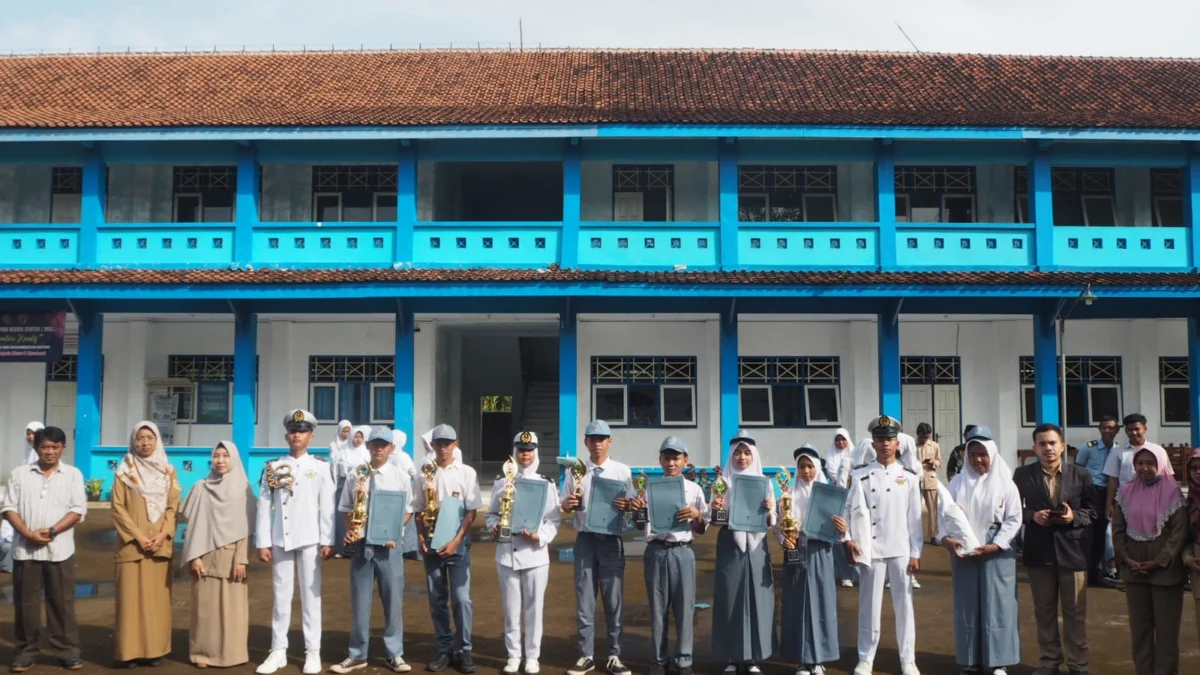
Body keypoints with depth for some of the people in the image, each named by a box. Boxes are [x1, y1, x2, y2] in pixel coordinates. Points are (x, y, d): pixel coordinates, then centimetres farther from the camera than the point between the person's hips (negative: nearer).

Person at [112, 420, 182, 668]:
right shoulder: (124, 472, 2)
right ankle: (132, 649, 0)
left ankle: (155, 649, 6)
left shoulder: (168, 472, 9)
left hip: (160, 544, 2)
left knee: (158, 596, 2)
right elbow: (118, 508, -4)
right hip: (132, 544, -2)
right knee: (132, 596, -4)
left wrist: (163, 534, -10)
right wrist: (138, 536, -13)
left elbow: (174, 506, 5)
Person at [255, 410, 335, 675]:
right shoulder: (273, 468, 5)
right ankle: (278, 651, 14)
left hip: (310, 540, -1)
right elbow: (264, 507, 3)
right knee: (281, 596, 7)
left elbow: (327, 507, 0)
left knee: (311, 596, 3)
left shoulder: (320, 467, 3)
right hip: (281, 540, 1)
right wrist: (262, 543, -2)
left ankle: (313, 652, 9)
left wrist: (327, 541, -5)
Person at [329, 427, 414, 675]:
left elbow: (408, 511, 6)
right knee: (359, 601, 10)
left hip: (389, 546, -1)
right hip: (361, 545, 1)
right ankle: (357, 655, 22)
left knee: (393, 601, 5)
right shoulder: (355, 475, 3)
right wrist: (349, 531, -7)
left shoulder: (401, 477, 1)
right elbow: (346, 509, 10)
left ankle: (395, 655, 18)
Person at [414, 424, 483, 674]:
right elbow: (419, 510, 10)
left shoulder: (466, 473, -2)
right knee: (436, 600, 7)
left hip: (457, 542, -3)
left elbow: (471, 511, -4)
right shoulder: (425, 474, 6)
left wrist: (456, 540, -12)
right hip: (431, 543, 3)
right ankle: (444, 649, 16)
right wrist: (421, 536, -5)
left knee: (461, 598, -6)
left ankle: (463, 650, 5)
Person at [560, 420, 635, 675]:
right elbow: (563, 505, 8)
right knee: (584, 599, 5)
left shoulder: (622, 471, 3)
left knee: (613, 599, 5)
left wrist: (626, 505, -19)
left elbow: (632, 505, 3)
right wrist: (568, 504, -15)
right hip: (585, 539, 1)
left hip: (612, 539, -1)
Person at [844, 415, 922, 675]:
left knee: (904, 605, 6)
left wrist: (916, 553, 0)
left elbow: (915, 517, 3)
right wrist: (849, 539, -12)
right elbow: (850, 511, 2)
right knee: (870, 605, 5)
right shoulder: (861, 476, 2)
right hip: (872, 550, -1)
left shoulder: (908, 477, 4)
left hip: (901, 551, 1)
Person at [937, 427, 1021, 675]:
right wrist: (945, 538, -16)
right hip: (963, 553, 2)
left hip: (996, 554, -2)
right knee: (967, 607, 7)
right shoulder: (957, 483, 4)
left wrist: (996, 545, -15)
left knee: (997, 606, 1)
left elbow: (1013, 519, -4)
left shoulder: (1005, 483, -2)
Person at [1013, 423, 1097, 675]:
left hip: (1073, 550, -1)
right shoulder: (1023, 475, -1)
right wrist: (1032, 516, -17)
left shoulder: (1080, 474, -1)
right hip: (1039, 551, 1)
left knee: (1075, 612, 7)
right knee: (1044, 610, 12)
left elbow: (1092, 510, 1)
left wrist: (1074, 517, -17)